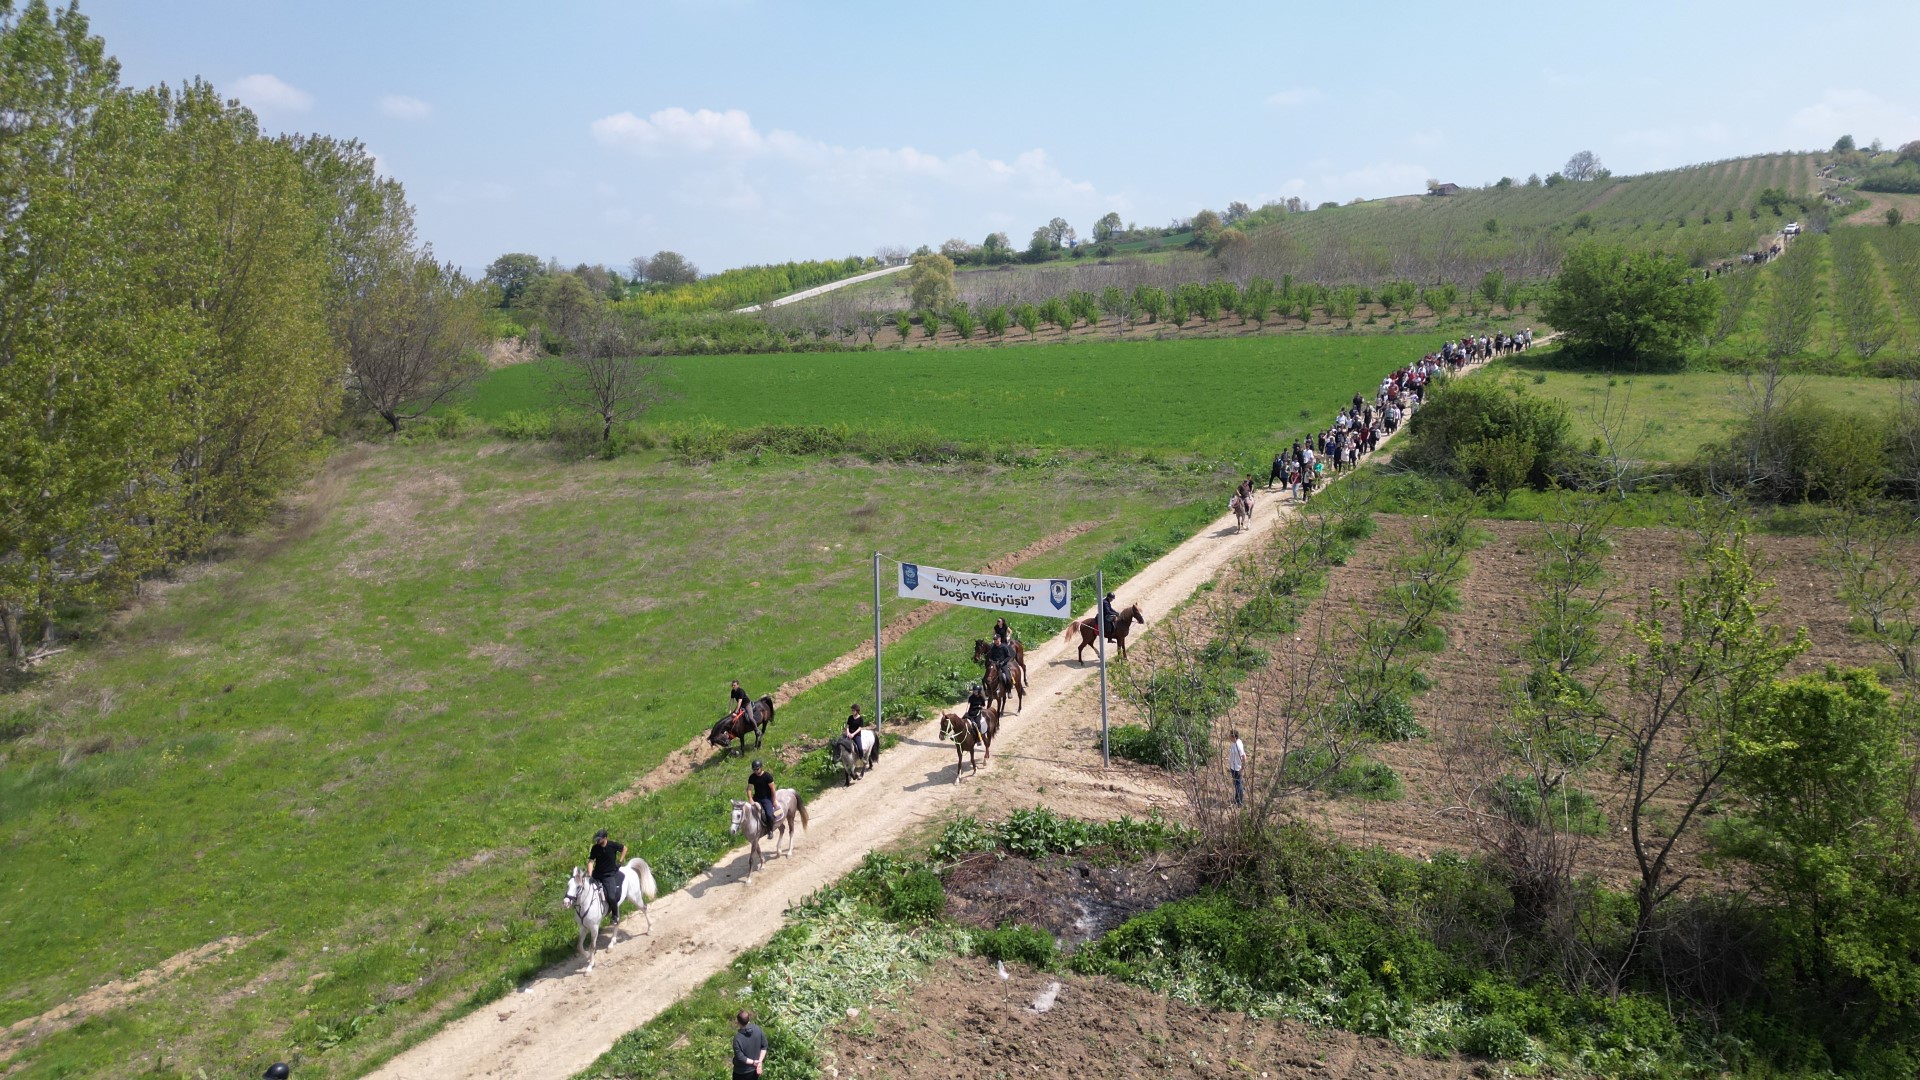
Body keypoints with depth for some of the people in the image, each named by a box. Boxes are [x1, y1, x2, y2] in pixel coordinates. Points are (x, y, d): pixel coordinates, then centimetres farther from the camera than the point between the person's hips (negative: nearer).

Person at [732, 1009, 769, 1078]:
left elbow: (740, 1057, -25)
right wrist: (760, 1061, -7)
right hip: (755, 1068, 4)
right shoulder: (757, 1029, -16)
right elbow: (764, 1046, -7)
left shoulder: (738, 1037, -30)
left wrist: (753, 1062, -14)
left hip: (742, 1071, -4)